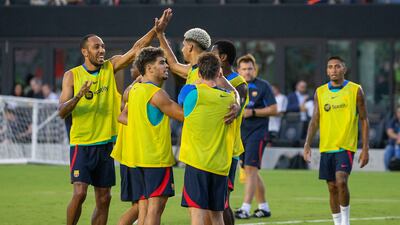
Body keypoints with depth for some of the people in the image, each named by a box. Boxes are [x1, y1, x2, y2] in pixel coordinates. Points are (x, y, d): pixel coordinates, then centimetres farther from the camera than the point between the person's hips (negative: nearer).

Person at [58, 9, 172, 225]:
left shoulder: (110, 68, 5)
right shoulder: (72, 75, -3)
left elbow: (136, 49, -5)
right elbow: (61, 111, -7)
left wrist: (156, 29, -17)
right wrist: (78, 97, -25)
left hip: (105, 143, 4)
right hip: (81, 143, -4)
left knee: (104, 198, 5)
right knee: (80, 192, -15)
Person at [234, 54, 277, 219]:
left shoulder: (263, 86, -4)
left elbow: (273, 110, -8)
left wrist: (252, 112, -16)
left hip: (257, 132, -6)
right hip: (241, 132, 6)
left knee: (250, 168, -16)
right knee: (251, 171, 11)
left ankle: (246, 208, -20)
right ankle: (264, 207, 23)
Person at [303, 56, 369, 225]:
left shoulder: (355, 90, -1)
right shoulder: (320, 92, 8)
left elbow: (364, 120, 1)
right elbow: (315, 121, 9)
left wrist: (365, 148, -4)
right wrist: (307, 145, -2)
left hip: (346, 146, -4)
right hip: (326, 147, 4)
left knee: (341, 181, -21)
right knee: (332, 187, 6)